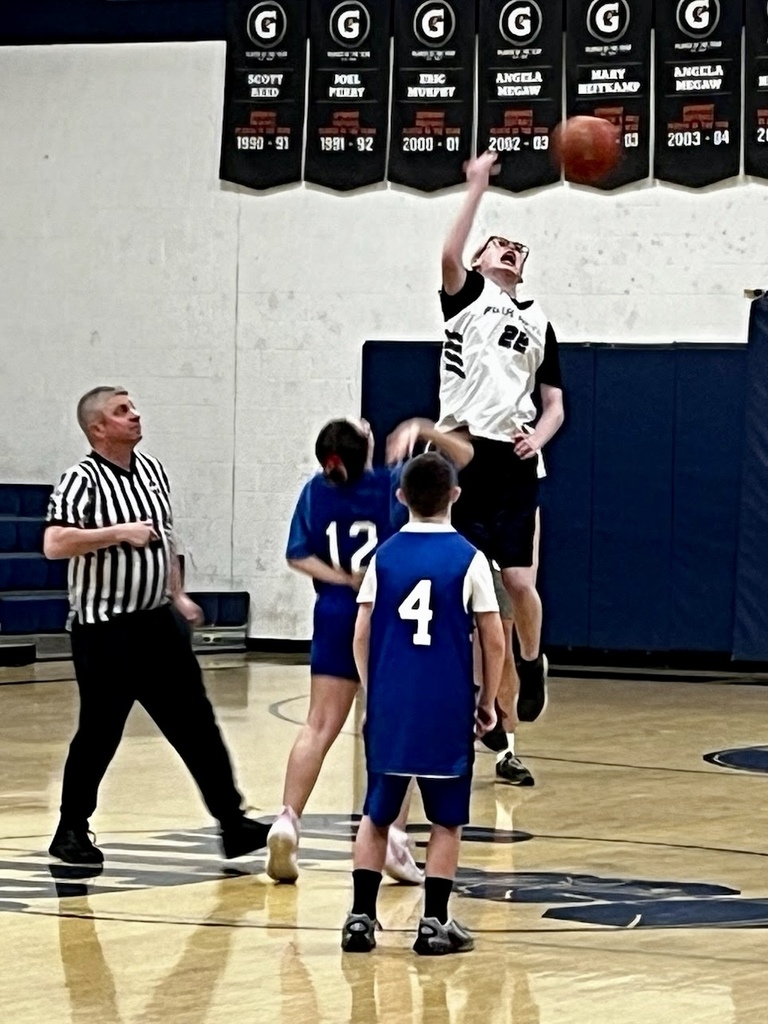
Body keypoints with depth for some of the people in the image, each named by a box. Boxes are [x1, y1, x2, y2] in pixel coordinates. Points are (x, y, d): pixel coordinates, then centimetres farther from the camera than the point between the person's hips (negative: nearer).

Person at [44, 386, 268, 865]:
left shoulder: (152, 470, 10)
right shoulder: (83, 479, -13)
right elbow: (54, 544, -24)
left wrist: (177, 595, 19)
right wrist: (119, 533, -23)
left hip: (159, 622, 7)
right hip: (105, 630, -7)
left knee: (196, 724, 5)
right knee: (99, 733, -1)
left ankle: (232, 821, 8)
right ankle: (72, 831, 15)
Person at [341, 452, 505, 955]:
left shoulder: (384, 556, 4)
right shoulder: (468, 559, -3)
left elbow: (362, 636, 3)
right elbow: (494, 640, -3)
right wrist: (487, 702, 8)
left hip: (389, 707, 2)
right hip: (447, 711, -2)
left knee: (377, 815, 12)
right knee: (446, 820, 8)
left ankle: (362, 917, 8)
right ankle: (435, 922, 5)